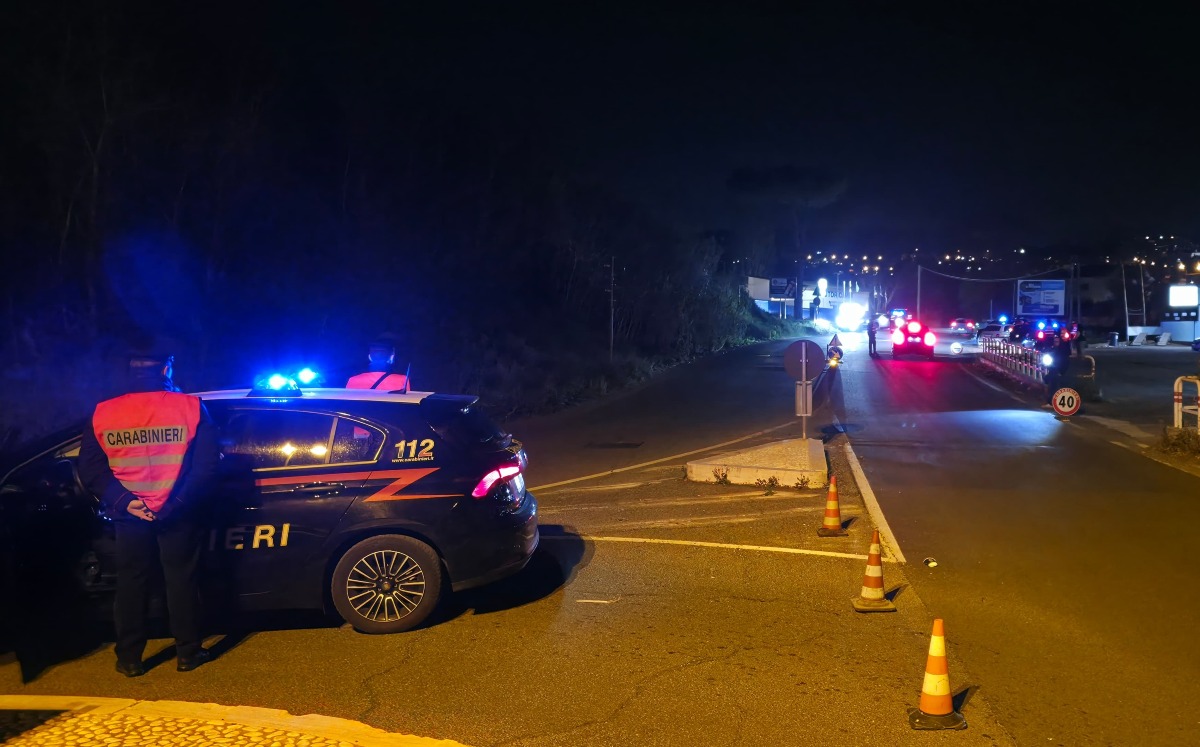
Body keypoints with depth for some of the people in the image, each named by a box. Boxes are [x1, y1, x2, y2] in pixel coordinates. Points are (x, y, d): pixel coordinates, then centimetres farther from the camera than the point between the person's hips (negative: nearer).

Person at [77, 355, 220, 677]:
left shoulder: (103, 413, -5)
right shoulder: (191, 407, -11)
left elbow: (90, 469, -4)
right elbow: (207, 465, -12)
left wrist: (123, 500, -7)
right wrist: (177, 502, -5)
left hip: (130, 515, 2)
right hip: (177, 514, -1)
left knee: (131, 583, 14)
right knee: (181, 580, 11)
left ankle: (129, 658, 21)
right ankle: (188, 652, 18)